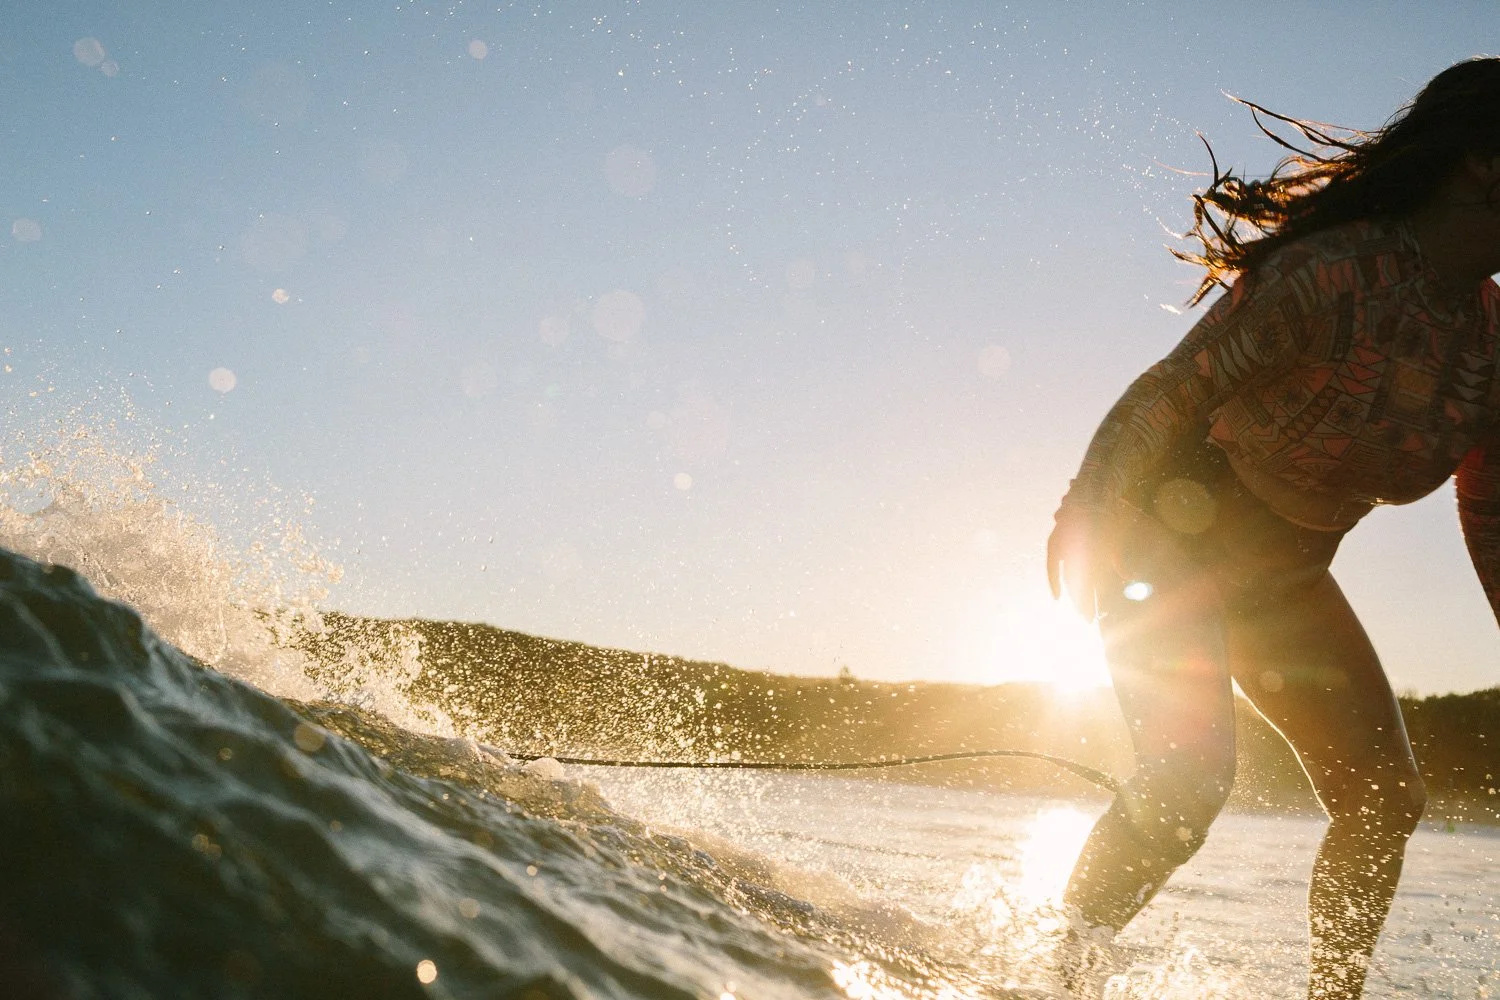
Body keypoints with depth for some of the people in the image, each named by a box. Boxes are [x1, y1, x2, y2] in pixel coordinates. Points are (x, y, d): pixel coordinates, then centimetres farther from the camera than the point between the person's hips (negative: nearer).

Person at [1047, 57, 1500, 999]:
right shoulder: (1331, 280, -28)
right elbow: (1170, 392, -21)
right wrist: (1084, 520, -14)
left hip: (1284, 576, 8)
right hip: (1170, 544, -8)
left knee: (1389, 798, 6)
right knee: (1187, 788, -20)